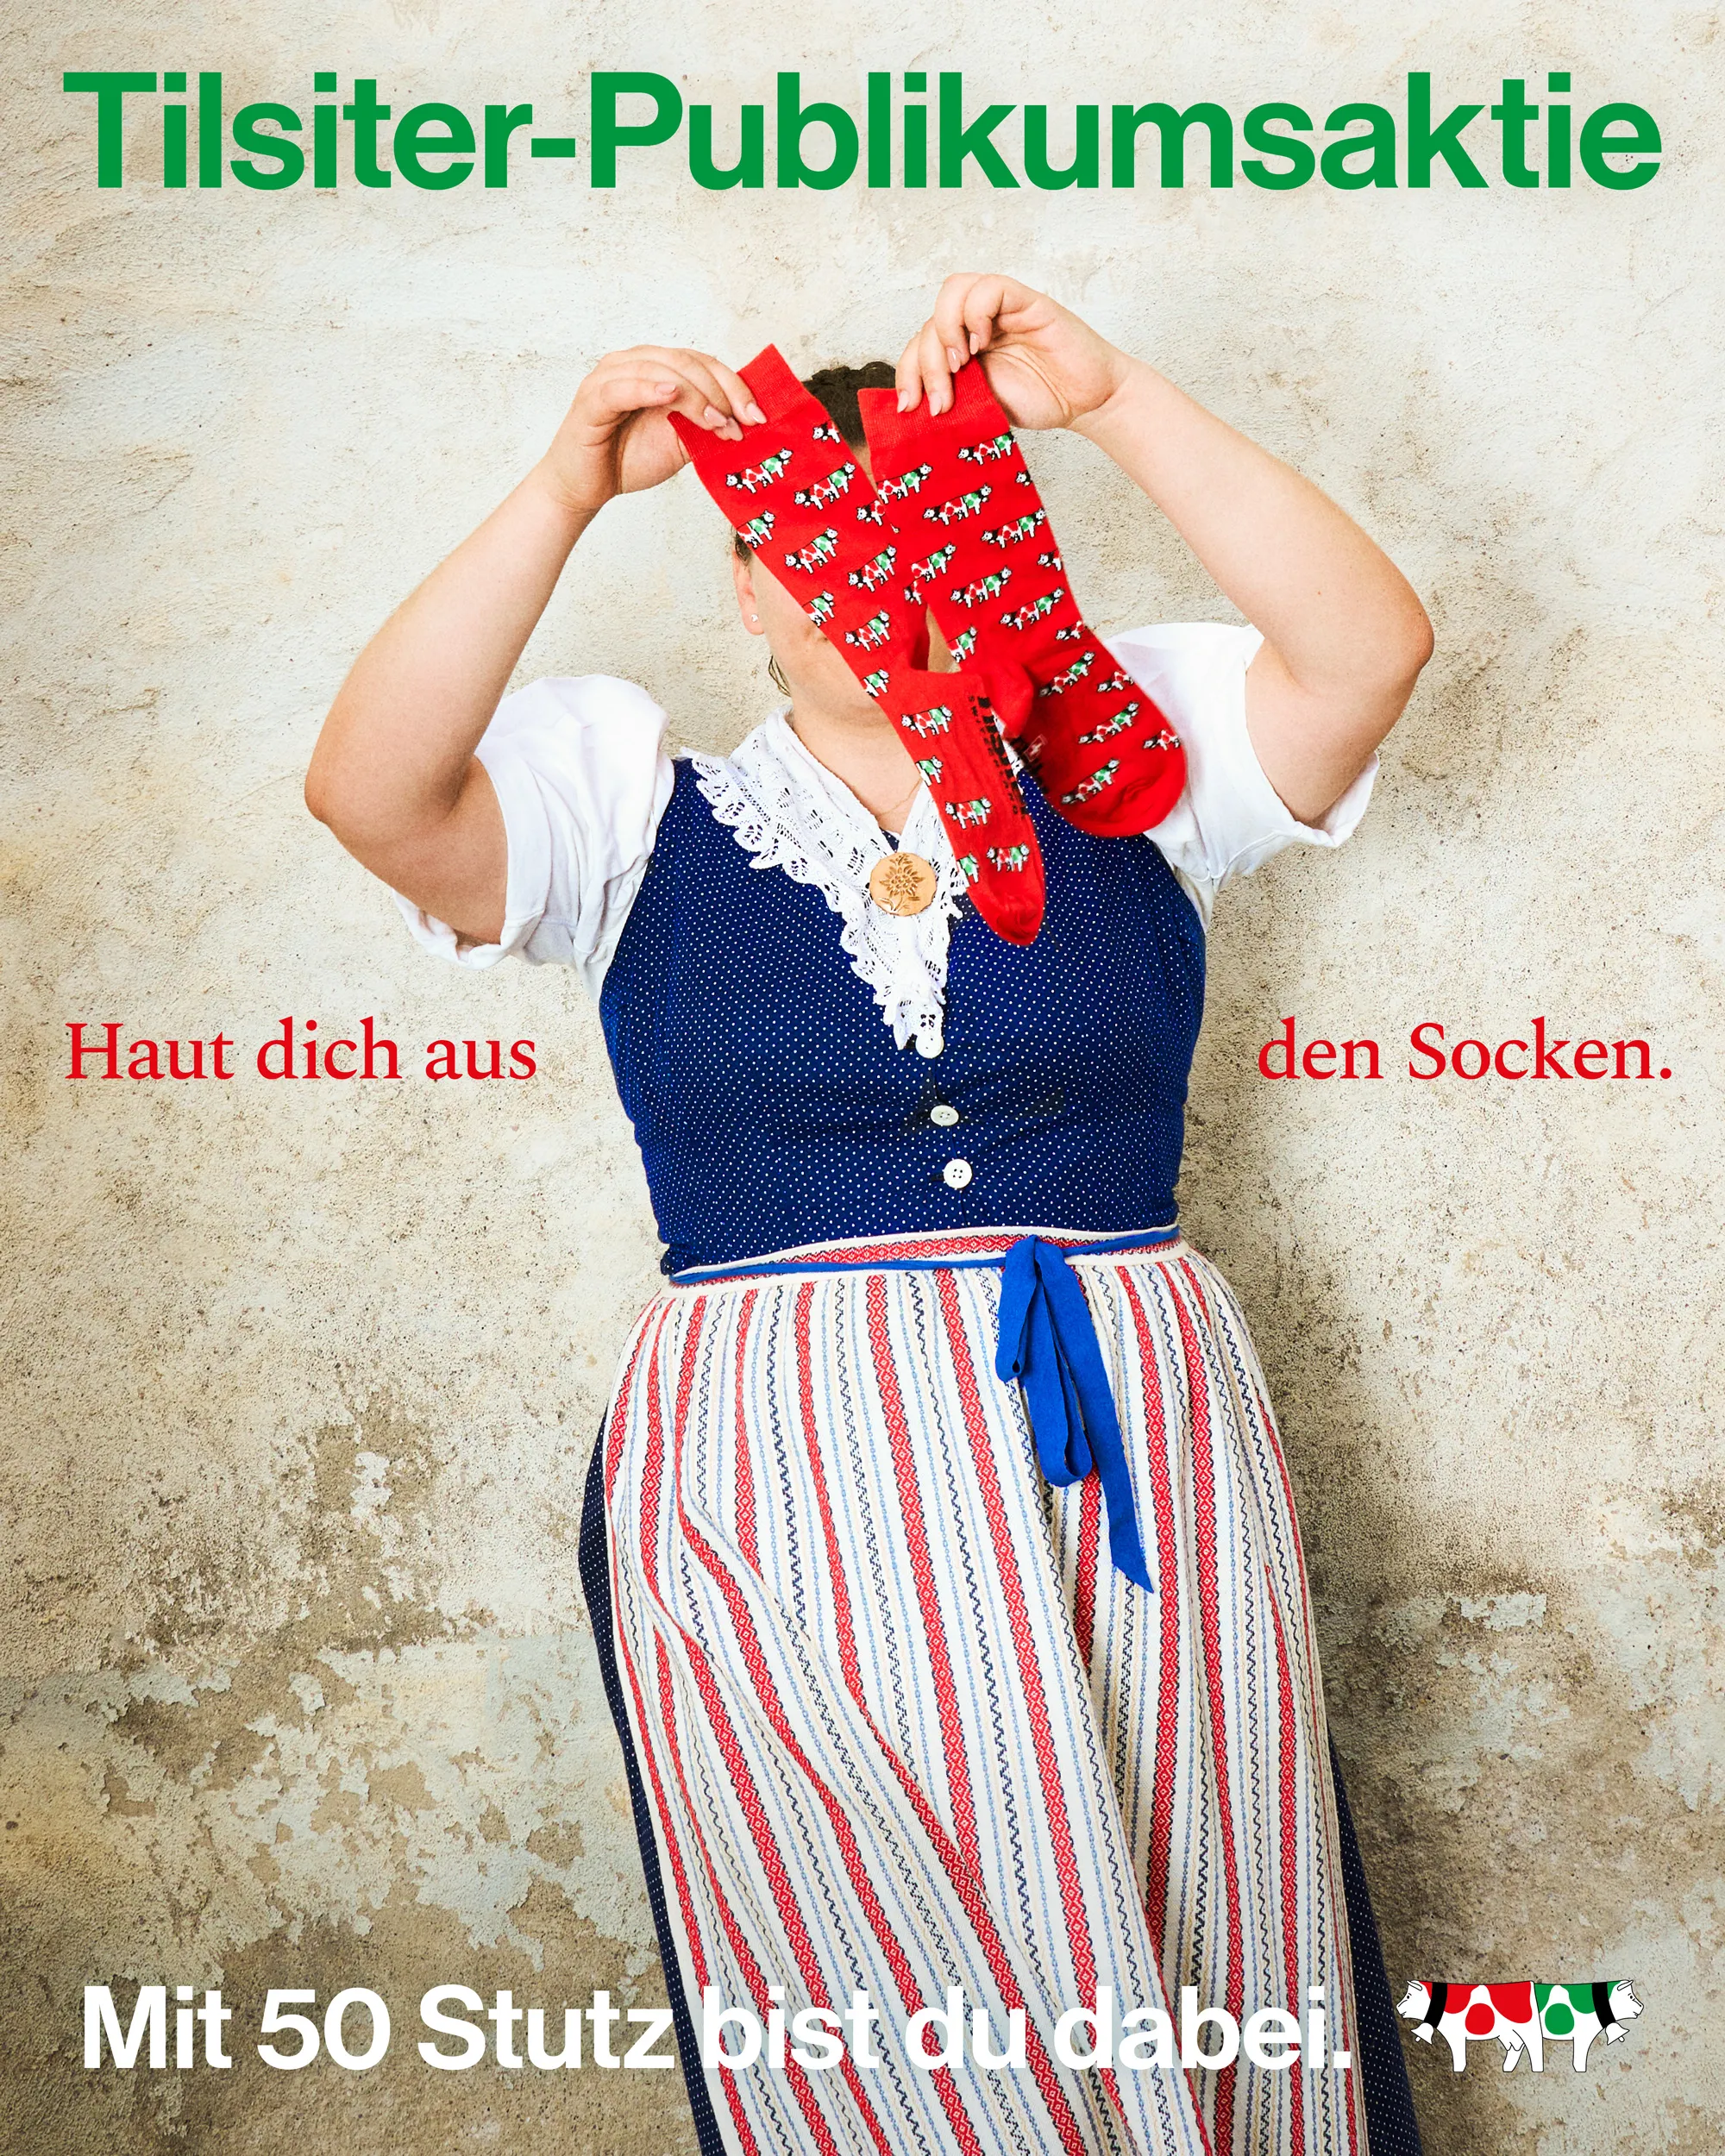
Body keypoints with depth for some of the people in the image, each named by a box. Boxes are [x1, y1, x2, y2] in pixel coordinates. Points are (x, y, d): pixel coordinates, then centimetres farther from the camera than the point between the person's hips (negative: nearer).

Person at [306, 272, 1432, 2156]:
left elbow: (1369, 648, -3)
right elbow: (369, 793, -5)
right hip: (783, 1484, -1)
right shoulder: (647, 824, 11)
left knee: (1212, 1988, -2)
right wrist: (565, 494, -12)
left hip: (1134, 1460, 2)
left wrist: (1112, 404, -9)